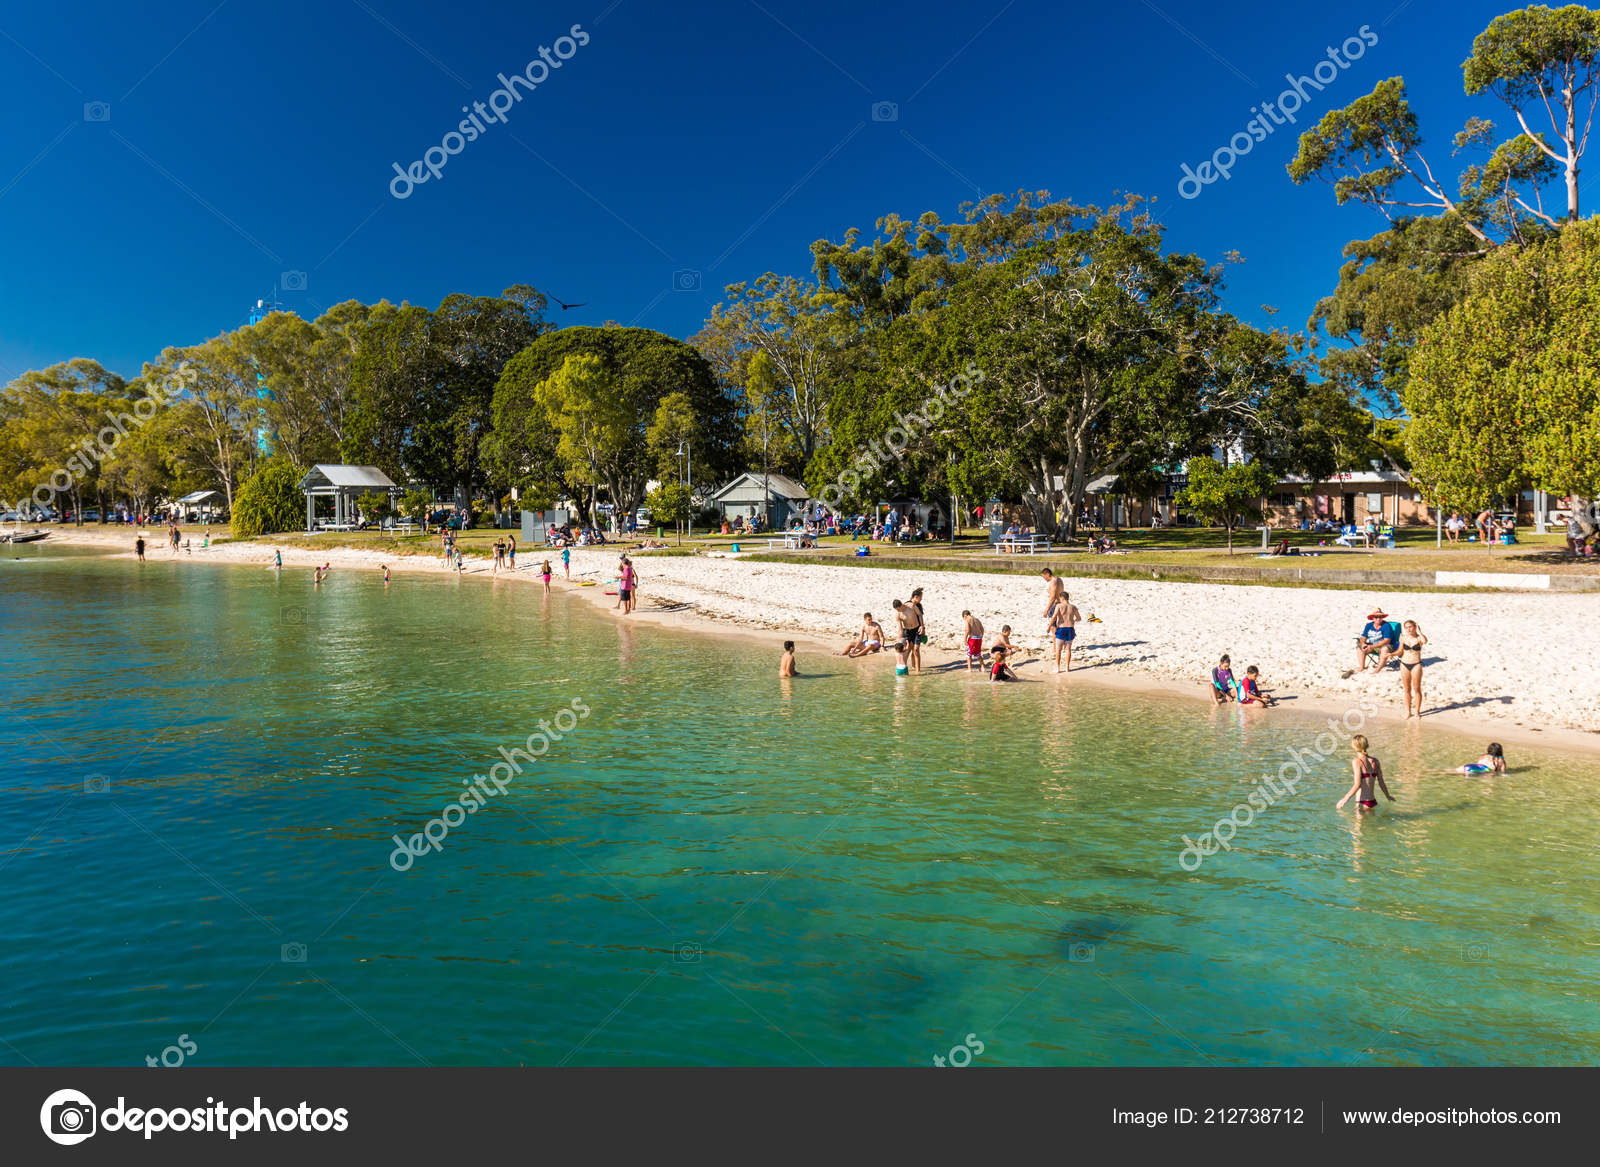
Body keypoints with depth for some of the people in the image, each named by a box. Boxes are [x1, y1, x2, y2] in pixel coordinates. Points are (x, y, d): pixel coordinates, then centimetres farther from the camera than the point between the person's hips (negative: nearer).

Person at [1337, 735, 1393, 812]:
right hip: (1373, 803, 6)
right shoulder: (1375, 761, 6)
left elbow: (1357, 785, -16)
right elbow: (1381, 783, 10)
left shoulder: (1356, 761, -10)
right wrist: (1388, 796, 28)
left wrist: (1345, 799, -12)